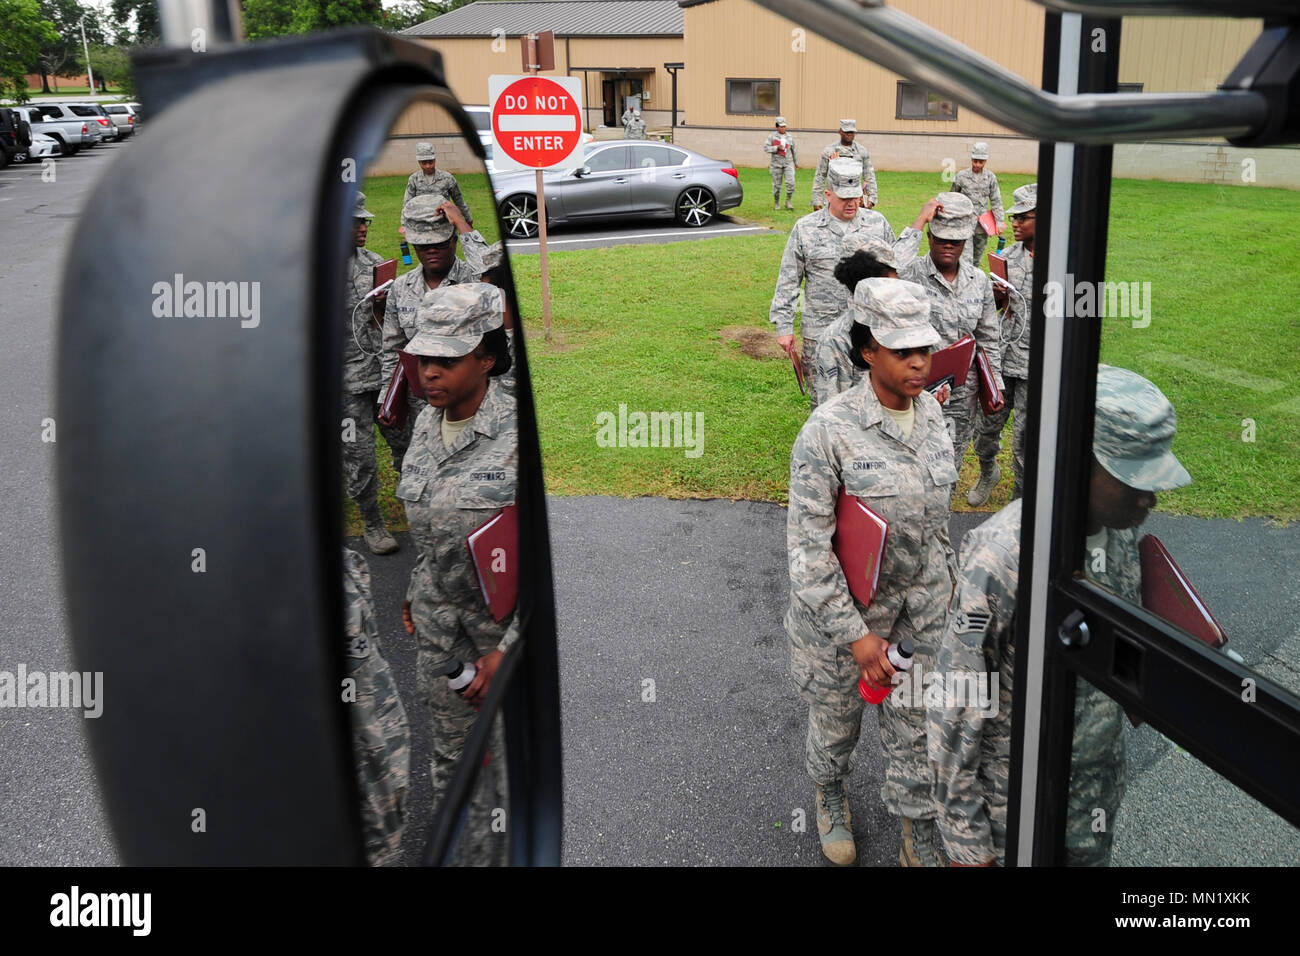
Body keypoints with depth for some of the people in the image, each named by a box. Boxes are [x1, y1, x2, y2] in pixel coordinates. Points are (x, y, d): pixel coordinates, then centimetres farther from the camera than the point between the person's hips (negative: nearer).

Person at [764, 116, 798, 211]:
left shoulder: (789, 137, 7)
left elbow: (794, 150, 18)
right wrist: (777, 147, -18)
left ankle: (788, 201, 1)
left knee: (791, 182, -13)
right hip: (776, 163, -2)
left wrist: (796, 162, 24)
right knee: (776, 184, 4)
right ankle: (776, 202, 21)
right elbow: (766, 148, -8)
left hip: (788, 163, 2)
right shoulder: (772, 136, -1)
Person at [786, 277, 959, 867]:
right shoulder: (829, 430, -24)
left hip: (923, 604, 4)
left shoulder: (930, 412, -4)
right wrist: (855, 633, -22)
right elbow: (808, 545, -22)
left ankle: (917, 836, 39)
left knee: (917, 723, 17)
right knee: (837, 715, 19)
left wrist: (947, 574, 17)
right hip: (843, 604, -4)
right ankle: (830, 795, 52)